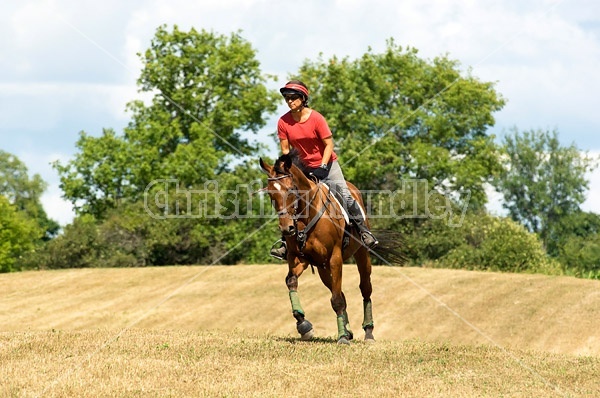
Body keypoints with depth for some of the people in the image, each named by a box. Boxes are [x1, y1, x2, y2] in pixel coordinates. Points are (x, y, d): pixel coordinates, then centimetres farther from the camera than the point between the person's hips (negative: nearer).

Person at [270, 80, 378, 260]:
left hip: (327, 164, -3)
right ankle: (285, 240, 2)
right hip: (303, 167, 3)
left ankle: (363, 229, 3)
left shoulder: (316, 118, -17)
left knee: (345, 195, -12)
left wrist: (323, 166, -20)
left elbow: (329, 144, -13)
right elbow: (285, 149, 1)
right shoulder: (283, 122, -8)